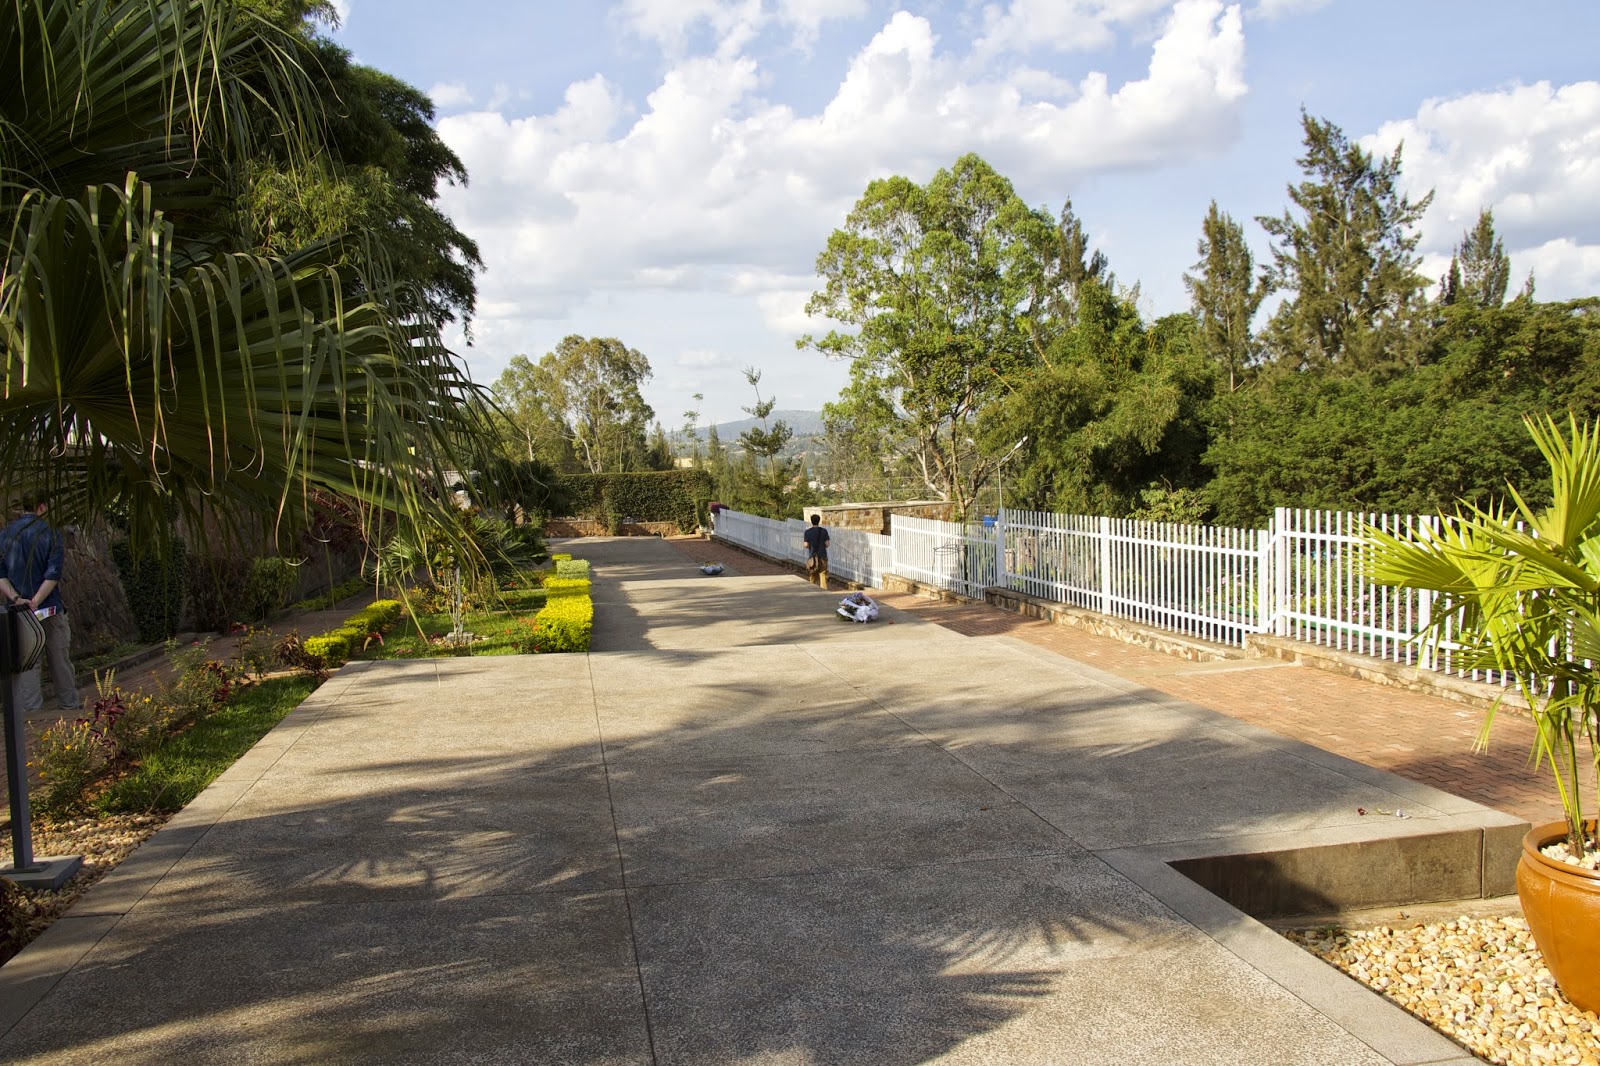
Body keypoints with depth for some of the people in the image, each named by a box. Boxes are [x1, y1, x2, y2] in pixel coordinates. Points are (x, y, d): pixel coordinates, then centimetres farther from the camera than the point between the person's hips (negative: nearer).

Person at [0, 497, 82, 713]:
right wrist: (35, 602, -17)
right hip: (50, 607, -3)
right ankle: (68, 701, 19)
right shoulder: (50, 534, -9)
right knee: (59, 656, 9)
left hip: (18, 609, 3)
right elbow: (53, 575, -17)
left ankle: (28, 704, 7)